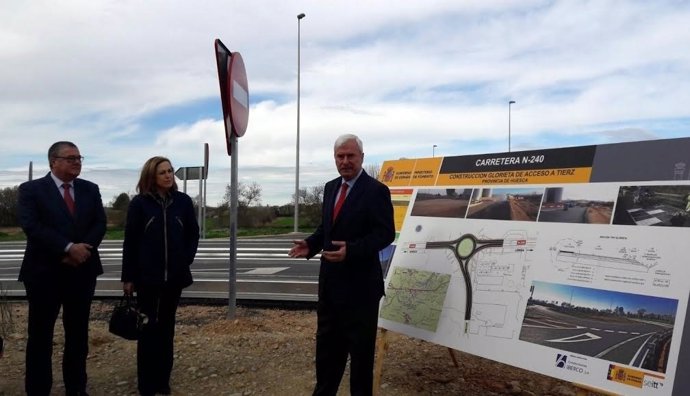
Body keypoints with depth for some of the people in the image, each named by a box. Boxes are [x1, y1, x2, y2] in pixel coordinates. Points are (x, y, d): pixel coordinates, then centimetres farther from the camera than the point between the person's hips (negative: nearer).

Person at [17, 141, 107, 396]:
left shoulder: (90, 189, 9)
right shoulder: (31, 189, -2)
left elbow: (99, 224, 2)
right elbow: (31, 226, -15)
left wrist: (83, 249, -15)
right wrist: (68, 248, -21)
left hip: (82, 270, 4)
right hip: (44, 272, -3)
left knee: (78, 334, 12)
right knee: (41, 335, 4)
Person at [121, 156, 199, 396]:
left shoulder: (183, 201, 2)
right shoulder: (139, 203, -3)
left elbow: (193, 234, 8)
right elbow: (130, 241, -2)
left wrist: (185, 261, -3)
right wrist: (128, 276, -4)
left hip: (174, 276, 2)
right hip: (147, 276, -2)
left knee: (166, 327, 11)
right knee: (148, 328, 4)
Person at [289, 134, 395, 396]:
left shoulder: (376, 190, -13)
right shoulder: (330, 187, 10)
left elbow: (385, 233, -18)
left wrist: (352, 250, -30)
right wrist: (311, 244, -1)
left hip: (360, 282, -7)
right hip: (330, 279, 8)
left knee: (360, 346, 8)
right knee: (327, 342, 18)